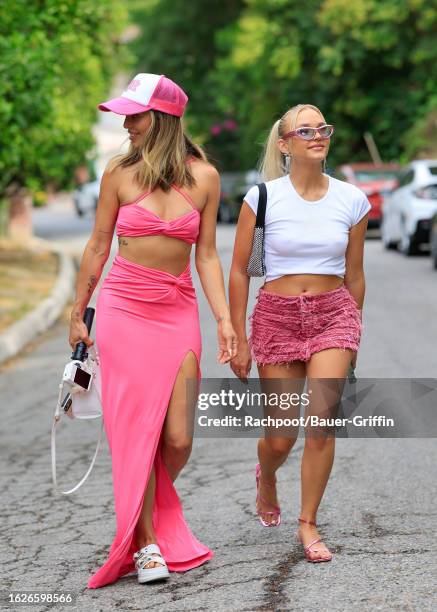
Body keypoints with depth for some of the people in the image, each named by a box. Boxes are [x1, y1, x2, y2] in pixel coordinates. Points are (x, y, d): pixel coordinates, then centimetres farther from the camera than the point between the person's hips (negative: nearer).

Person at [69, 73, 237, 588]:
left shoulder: (204, 177, 2)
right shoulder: (120, 173, 0)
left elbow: (205, 255, 6)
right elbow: (98, 246, 7)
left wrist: (224, 318, -3)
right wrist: (77, 314, 10)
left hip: (178, 312, 1)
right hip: (122, 310, -1)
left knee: (179, 440, -3)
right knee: (136, 430, -3)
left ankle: (153, 510, 28)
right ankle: (146, 542, 12)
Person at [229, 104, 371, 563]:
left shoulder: (352, 201, 1)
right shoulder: (262, 197, -5)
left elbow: (354, 275, 11)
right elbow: (239, 270, 0)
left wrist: (351, 340, 17)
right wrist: (238, 339, -1)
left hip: (333, 313, 1)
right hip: (276, 316, -1)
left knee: (321, 419, -14)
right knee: (280, 437, 2)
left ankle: (308, 524, 2)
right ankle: (265, 477, 39)